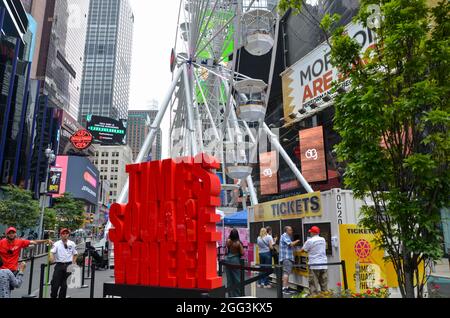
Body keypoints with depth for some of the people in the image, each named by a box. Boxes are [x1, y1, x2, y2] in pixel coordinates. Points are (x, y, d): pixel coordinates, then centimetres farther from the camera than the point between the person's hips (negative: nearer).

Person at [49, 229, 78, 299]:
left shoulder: (72, 244, 6)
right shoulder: (57, 244, 0)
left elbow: (75, 254, 13)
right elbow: (52, 252, -14)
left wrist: (73, 263, 2)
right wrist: (51, 258, -34)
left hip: (68, 265, 1)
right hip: (59, 265, -1)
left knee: (64, 284, 6)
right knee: (55, 283, -1)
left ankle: (61, 296, 19)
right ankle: (53, 296, 19)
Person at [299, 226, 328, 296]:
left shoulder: (310, 241, -8)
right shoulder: (323, 240, 6)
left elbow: (303, 250, 1)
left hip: (314, 266, -5)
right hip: (324, 265, 5)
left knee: (313, 285, -1)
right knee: (324, 284, 10)